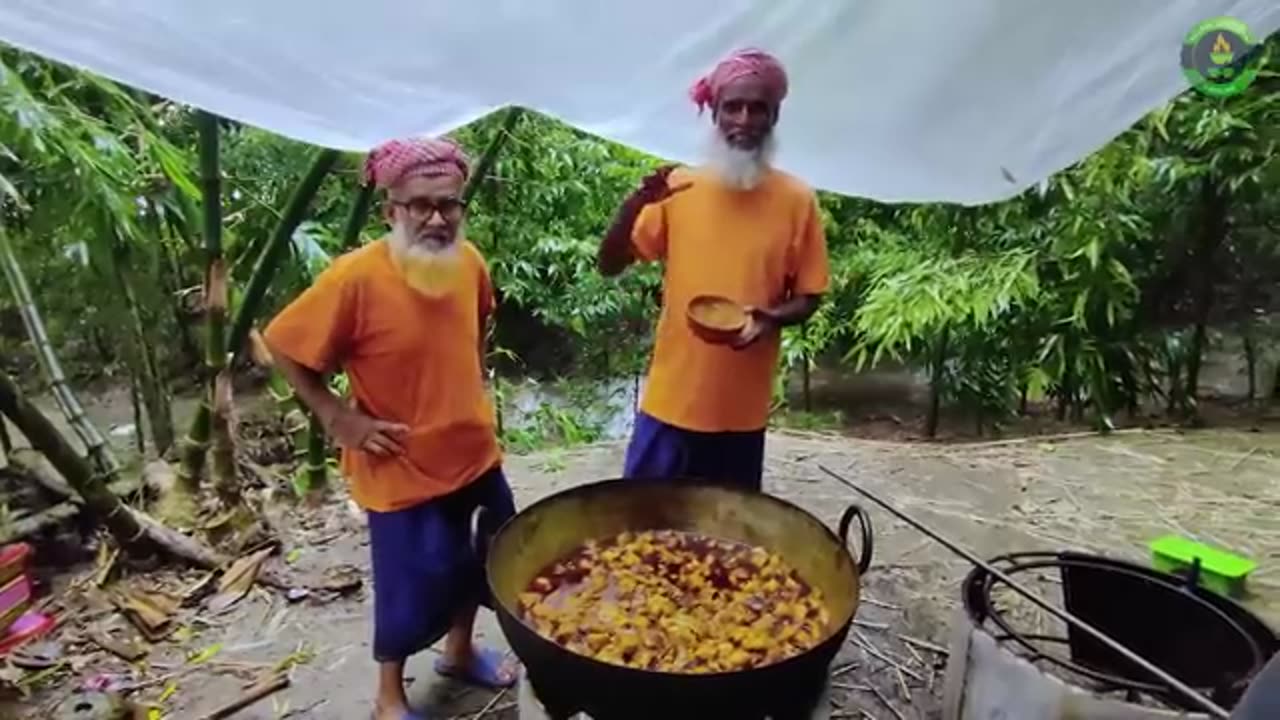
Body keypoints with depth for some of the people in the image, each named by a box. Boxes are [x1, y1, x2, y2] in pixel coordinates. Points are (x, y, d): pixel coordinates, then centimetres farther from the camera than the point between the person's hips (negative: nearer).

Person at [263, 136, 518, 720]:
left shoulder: (469, 262, -5)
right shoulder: (356, 276, -22)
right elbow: (283, 348, -13)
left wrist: (475, 386, 9)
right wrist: (339, 418, -15)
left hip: (475, 452, 6)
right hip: (403, 468, -6)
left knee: (489, 557, 20)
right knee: (413, 583, 7)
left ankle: (460, 651, 49)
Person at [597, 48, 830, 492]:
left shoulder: (796, 200, -2)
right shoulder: (678, 187, -2)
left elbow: (808, 298, 3)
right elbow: (609, 266, -2)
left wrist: (771, 318, -19)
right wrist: (635, 205, -20)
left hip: (743, 409, 0)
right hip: (670, 400, 0)